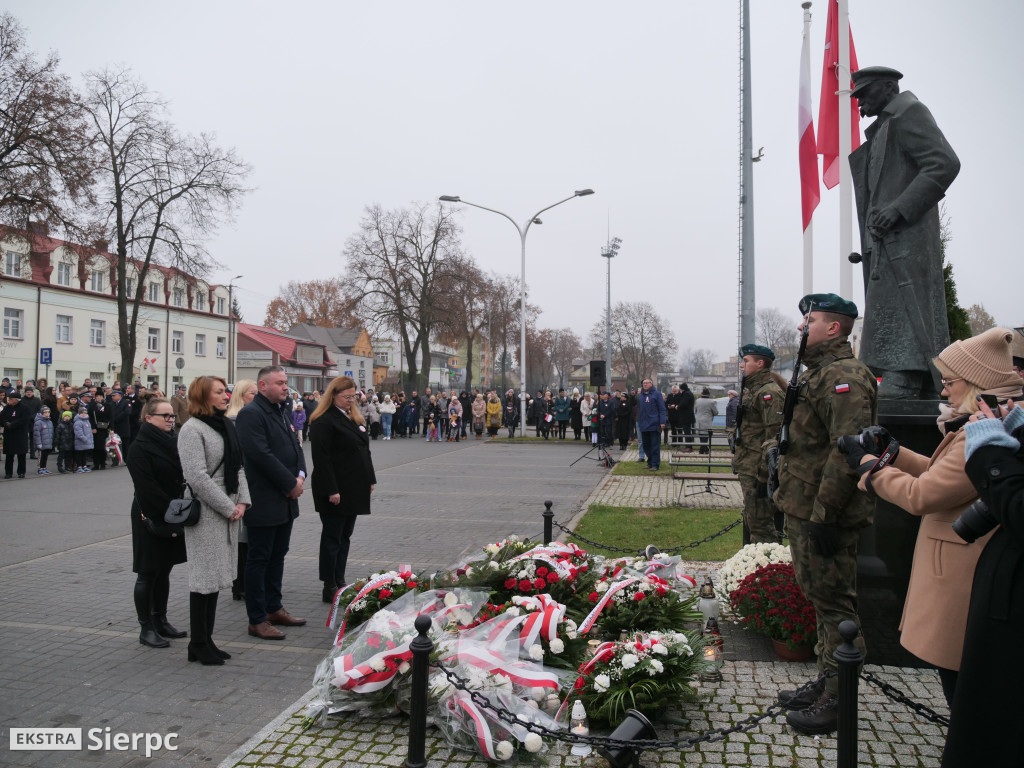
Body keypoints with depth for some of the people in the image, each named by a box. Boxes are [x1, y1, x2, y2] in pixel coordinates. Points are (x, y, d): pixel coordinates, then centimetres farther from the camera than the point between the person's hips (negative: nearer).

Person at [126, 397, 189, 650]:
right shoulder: (139, 449, -11)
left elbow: (184, 477, 12)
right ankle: (146, 628, 11)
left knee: (164, 570, 14)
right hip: (151, 519, -7)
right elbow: (148, 489, -18)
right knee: (148, 574, 2)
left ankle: (160, 621, 24)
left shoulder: (174, 443, 10)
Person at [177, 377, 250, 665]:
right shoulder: (192, 429, -11)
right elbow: (197, 476, -19)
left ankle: (206, 639, 22)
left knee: (217, 576, 12)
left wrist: (242, 501, 1)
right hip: (205, 514, -8)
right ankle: (198, 644, 10)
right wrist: (229, 508, -15)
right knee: (205, 576, -2)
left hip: (228, 511, 8)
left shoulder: (226, 425, 14)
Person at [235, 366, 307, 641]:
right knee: (259, 560, 1)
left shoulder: (282, 412, 15)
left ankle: (274, 608, 29)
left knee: (277, 556, 17)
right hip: (264, 502, -9)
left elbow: (295, 447, 17)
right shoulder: (251, 414, -14)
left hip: (286, 500, 9)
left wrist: (300, 476, -2)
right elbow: (262, 455, -22)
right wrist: (290, 484, -16)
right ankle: (257, 620, 10)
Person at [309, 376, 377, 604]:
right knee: (332, 538, 0)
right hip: (336, 492, -8)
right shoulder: (324, 422, -13)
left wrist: (370, 480, 15)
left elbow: (364, 450, 20)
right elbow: (321, 458, -18)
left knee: (344, 537, 14)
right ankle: (330, 588, 8)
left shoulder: (354, 418, 15)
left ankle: (340, 581, 23)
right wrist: (331, 490, -22)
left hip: (354, 490, 8)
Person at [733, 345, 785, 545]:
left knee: (761, 524, -6)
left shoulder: (769, 392, -16)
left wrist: (764, 473, -23)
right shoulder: (751, 389, 16)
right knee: (750, 519, 19)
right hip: (748, 468, 11)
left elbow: (774, 435, -22)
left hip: (758, 469, -11)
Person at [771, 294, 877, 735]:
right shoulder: (817, 372, 16)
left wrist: (825, 515, -26)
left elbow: (847, 451, -26)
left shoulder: (843, 376, -18)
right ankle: (825, 684, 32)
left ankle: (838, 701, 13)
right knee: (819, 596, 19)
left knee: (834, 603, 0)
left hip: (825, 516, -11)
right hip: (804, 509, 11)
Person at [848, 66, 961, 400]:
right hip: (888, 244, 10)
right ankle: (929, 396, 8)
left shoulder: (909, 114, 0)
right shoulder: (884, 128, 28)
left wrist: (899, 209, -21)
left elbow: (945, 164, -13)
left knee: (898, 322, -18)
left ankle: (898, 397, -22)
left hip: (905, 240, -10)